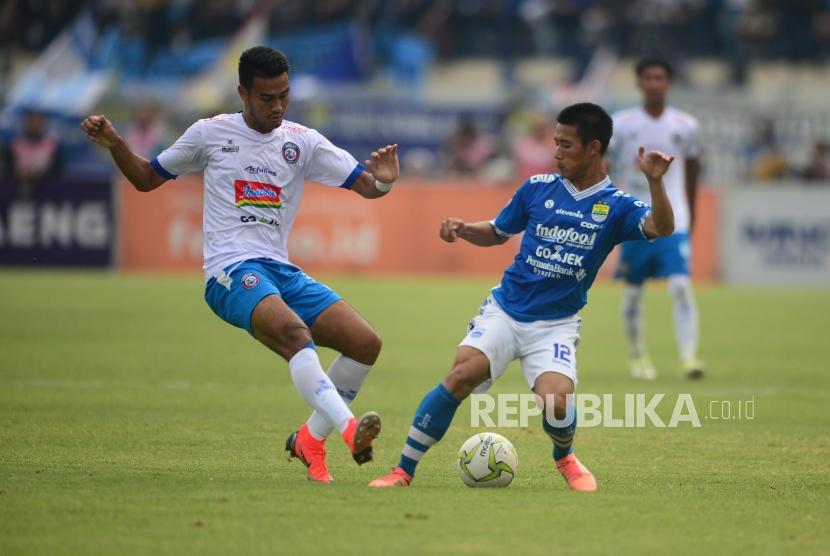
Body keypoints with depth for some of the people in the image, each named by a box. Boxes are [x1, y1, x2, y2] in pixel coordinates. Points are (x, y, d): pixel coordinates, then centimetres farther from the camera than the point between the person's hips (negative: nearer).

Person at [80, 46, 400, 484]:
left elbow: (365, 186, 7)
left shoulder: (303, 142, 12)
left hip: (280, 270, 5)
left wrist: (382, 181, -17)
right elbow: (147, 178, 18)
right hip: (231, 269, -5)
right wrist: (114, 144, 1)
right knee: (292, 330, -35)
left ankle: (310, 439, 7)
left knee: (366, 342, -8)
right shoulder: (211, 133, 7)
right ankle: (348, 429, -49)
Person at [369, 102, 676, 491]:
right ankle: (403, 470, -15)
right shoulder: (539, 187, 4)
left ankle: (565, 457, 14)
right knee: (461, 375, -23)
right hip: (504, 311, 2)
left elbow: (661, 227, -21)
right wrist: (463, 229, -2)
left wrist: (654, 181, -37)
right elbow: (497, 232, 18)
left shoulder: (615, 206, -3)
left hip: (555, 325, -1)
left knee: (556, 403, -24)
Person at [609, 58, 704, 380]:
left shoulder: (685, 125, 2)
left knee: (681, 286, -16)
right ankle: (636, 356, 26)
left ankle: (688, 355, -19)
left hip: (672, 221, -1)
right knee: (633, 290, 9)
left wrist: (690, 217, 18)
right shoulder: (622, 123, -2)